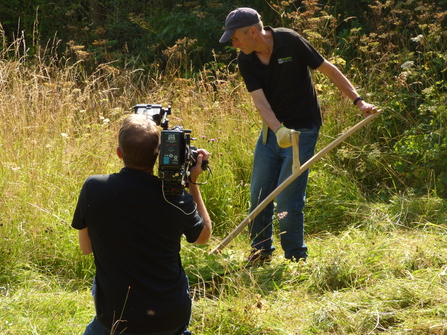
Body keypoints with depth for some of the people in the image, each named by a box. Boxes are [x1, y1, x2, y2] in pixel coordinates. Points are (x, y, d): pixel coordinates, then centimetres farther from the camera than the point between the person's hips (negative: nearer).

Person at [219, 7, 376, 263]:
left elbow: (328, 69, -8)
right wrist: (278, 130, -35)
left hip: (302, 129, -5)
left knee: (288, 201, -7)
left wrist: (359, 101, -10)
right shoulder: (246, 61, -6)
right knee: (259, 196, 8)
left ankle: (297, 259, 8)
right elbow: (259, 100, -17)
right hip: (272, 130, 5)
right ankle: (262, 251, 27)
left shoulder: (291, 42, -17)